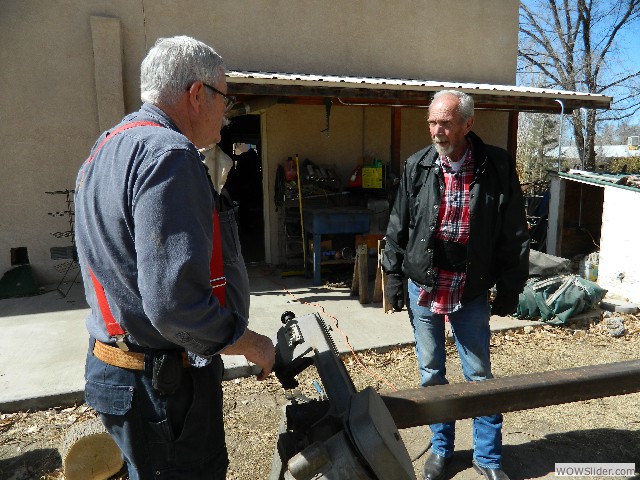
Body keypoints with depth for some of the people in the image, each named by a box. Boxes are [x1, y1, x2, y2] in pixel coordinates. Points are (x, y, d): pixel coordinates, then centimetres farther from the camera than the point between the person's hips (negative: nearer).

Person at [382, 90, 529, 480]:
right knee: (431, 374, 14)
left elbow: (514, 234, -2)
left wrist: (509, 288, -2)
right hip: (423, 288, 2)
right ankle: (441, 447, 35)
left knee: (479, 375, 12)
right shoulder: (417, 167, -2)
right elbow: (398, 227, 4)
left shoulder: (497, 167, -7)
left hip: (472, 292, -1)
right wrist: (394, 276, 4)